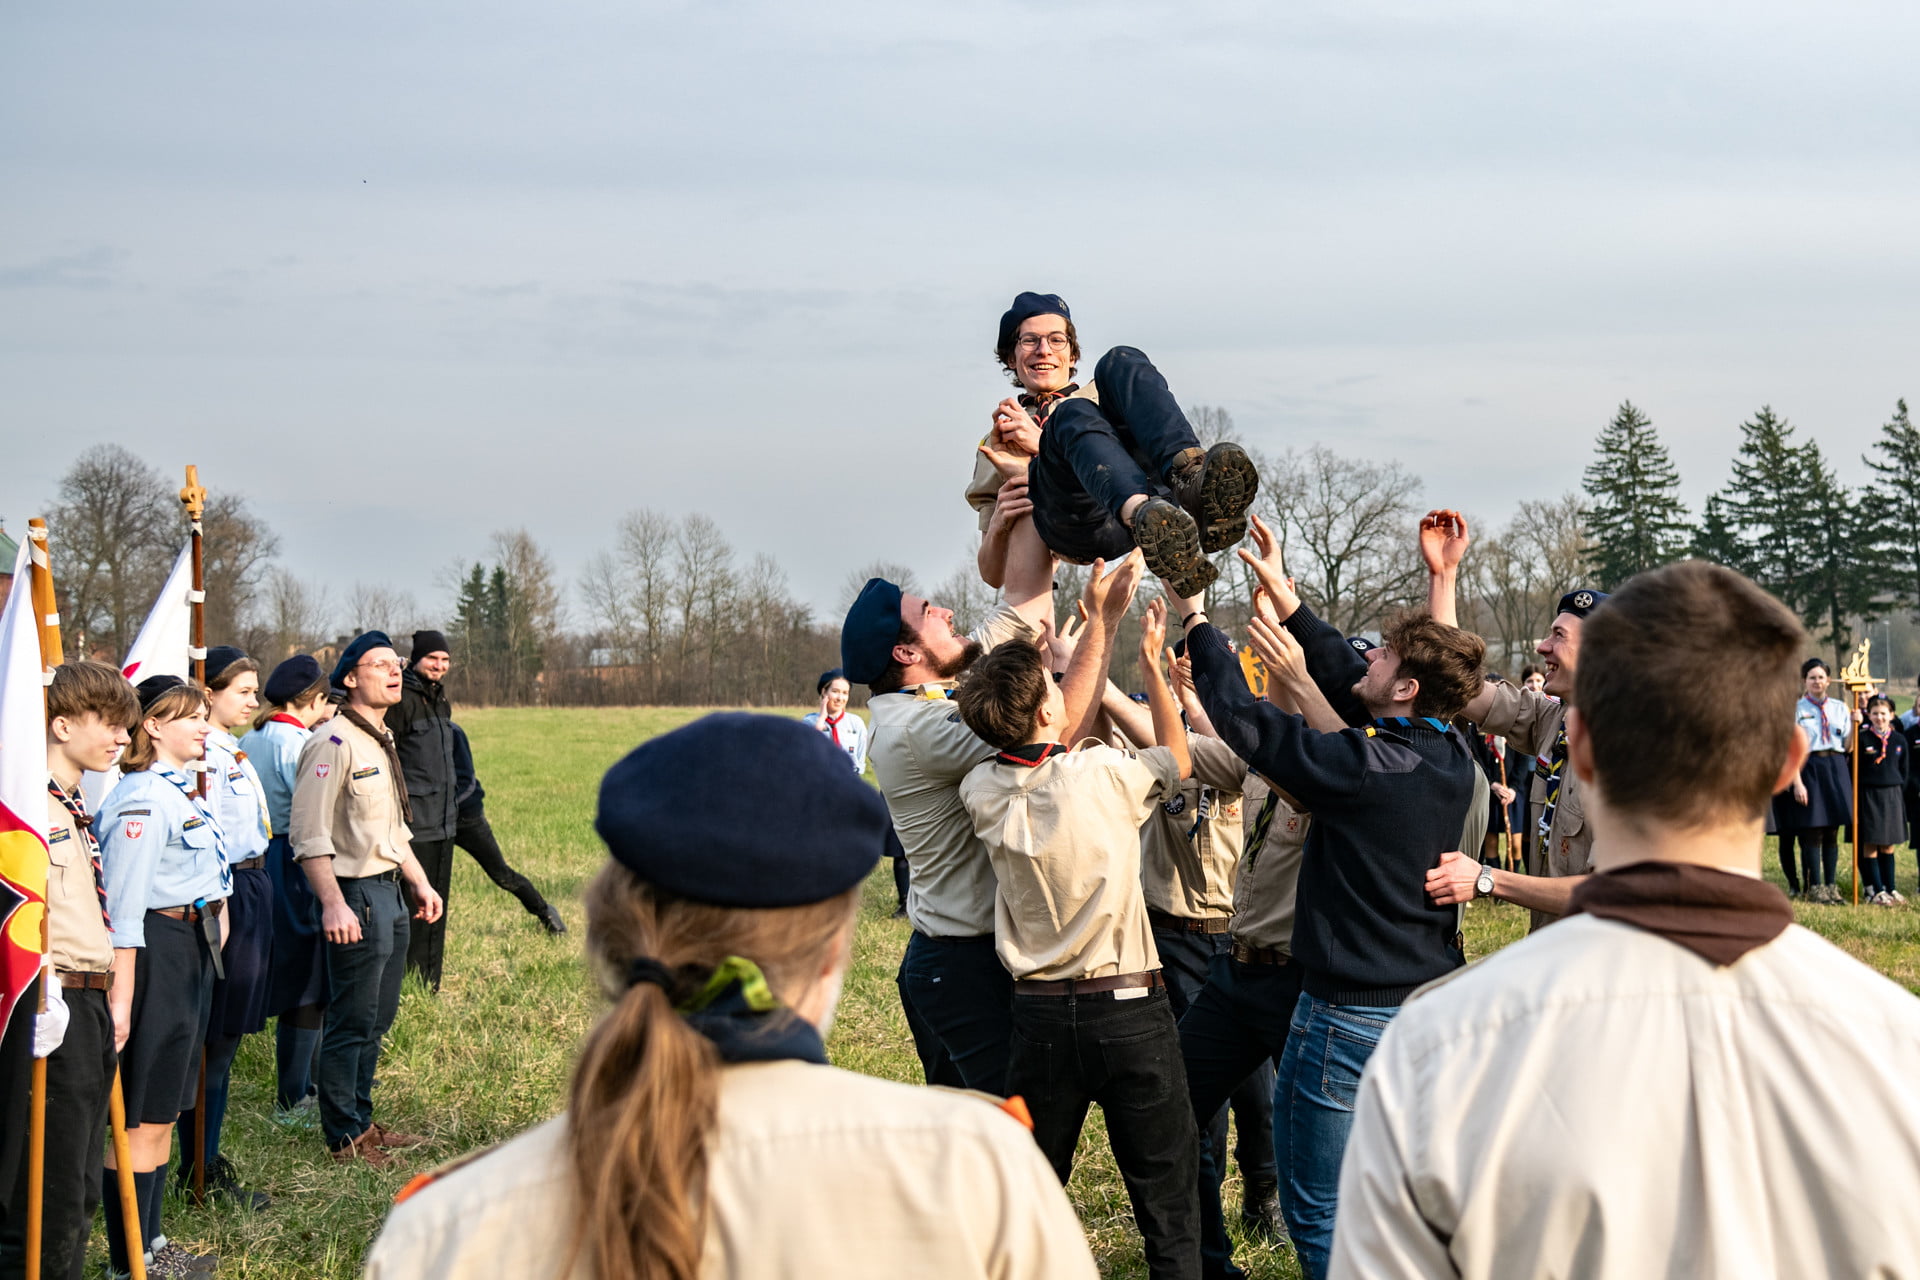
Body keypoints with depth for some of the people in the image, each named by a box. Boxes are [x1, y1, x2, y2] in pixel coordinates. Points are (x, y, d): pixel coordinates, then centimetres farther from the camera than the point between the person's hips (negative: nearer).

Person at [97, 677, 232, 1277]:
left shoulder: (182, 791, 12)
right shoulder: (142, 799, -17)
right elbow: (122, 907, -21)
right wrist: (121, 995, -23)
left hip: (191, 952, 10)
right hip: (156, 953, -10)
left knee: (163, 1112, 17)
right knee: (141, 1119, -2)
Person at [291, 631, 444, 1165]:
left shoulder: (383, 741, 14)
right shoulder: (334, 744, -15)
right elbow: (310, 837, -19)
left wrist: (420, 882, 22)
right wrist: (334, 904, -25)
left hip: (389, 891, 9)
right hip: (355, 894, -9)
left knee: (377, 1018, 16)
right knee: (352, 1022, -2)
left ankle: (361, 1119, 28)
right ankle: (344, 1137, 8)